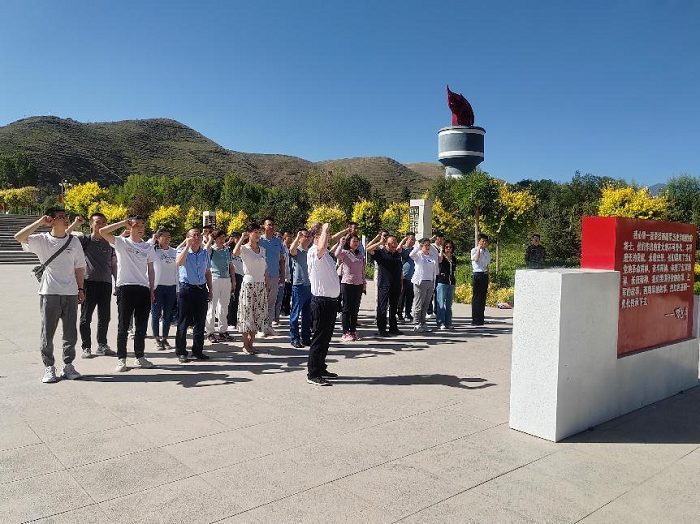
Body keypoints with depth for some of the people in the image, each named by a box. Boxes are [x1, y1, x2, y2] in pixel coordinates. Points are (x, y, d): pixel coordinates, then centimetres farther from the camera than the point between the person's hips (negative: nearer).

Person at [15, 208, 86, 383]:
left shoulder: (74, 241, 8)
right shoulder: (41, 240, 0)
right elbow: (19, 237, -18)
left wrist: (81, 289, 10)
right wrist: (40, 222, -15)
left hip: (71, 294, 3)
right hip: (49, 294, -2)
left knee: (71, 333, 6)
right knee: (47, 333, 3)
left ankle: (68, 365, 19)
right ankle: (49, 367, 14)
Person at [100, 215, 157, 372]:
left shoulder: (148, 247, 13)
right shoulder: (121, 242, 3)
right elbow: (102, 231, -11)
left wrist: (152, 290, 10)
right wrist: (123, 223, -9)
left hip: (143, 289, 4)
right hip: (126, 288, -3)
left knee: (141, 326, 8)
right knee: (123, 326, 1)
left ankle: (139, 357, 18)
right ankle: (121, 359, 8)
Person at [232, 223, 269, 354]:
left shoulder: (262, 249, 12)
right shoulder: (244, 249, -5)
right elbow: (235, 253, -31)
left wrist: (267, 286, 12)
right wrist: (242, 238, -22)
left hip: (261, 285, 6)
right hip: (248, 283, -6)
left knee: (258, 314, 7)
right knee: (247, 313, -1)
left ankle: (251, 343, 17)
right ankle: (245, 345, 9)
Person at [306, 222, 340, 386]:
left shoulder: (325, 253, 15)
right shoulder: (313, 251, -16)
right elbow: (322, 247, -38)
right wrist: (324, 229, -28)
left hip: (330, 300, 10)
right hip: (321, 300, -10)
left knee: (326, 337, 17)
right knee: (319, 338, -4)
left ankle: (321, 369, 28)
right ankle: (312, 374, 4)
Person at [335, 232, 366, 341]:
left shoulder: (360, 254, 12)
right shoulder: (344, 253, -5)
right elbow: (337, 255, -29)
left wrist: (364, 283, 16)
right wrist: (341, 244, -24)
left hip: (358, 284, 5)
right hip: (347, 283, -5)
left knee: (355, 309, 9)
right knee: (347, 309, 0)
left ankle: (353, 331, 18)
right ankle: (346, 332, 5)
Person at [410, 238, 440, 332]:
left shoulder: (432, 256, 15)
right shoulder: (418, 255, -1)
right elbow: (411, 254, -24)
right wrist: (418, 246, -28)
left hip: (430, 282, 6)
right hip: (420, 282, -6)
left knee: (426, 305, 9)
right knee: (418, 304, -2)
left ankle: (423, 324, 16)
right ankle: (417, 324, 3)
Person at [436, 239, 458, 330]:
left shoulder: (454, 258, 14)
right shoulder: (442, 257, -2)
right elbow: (439, 260, -27)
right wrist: (441, 250, -15)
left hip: (451, 283, 6)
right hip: (442, 282, -6)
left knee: (449, 304, 11)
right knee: (441, 304, -5)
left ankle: (448, 323, 16)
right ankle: (441, 323, -2)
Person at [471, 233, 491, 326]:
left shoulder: (487, 251, 15)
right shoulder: (474, 250, -3)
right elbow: (475, 259, -23)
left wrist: (487, 276, 16)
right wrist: (479, 248, -14)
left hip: (485, 275, 6)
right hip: (477, 275, -6)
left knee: (483, 297, 7)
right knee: (476, 297, -6)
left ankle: (481, 319, 13)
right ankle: (475, 320, -4)